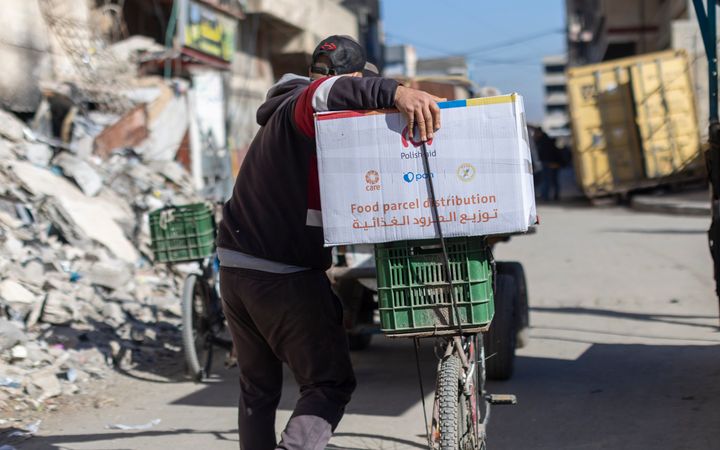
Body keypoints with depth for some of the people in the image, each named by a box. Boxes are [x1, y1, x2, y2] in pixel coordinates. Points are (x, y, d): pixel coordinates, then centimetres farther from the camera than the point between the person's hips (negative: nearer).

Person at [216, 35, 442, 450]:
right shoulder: (300, 108, -8)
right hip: (286, 276, -9)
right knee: (330, 384, -2)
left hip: (235, 270, 9)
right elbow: (323, 93, -35)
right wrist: (394, 92, -46)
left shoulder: (280, 115, 21)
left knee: (258, 389, 17)